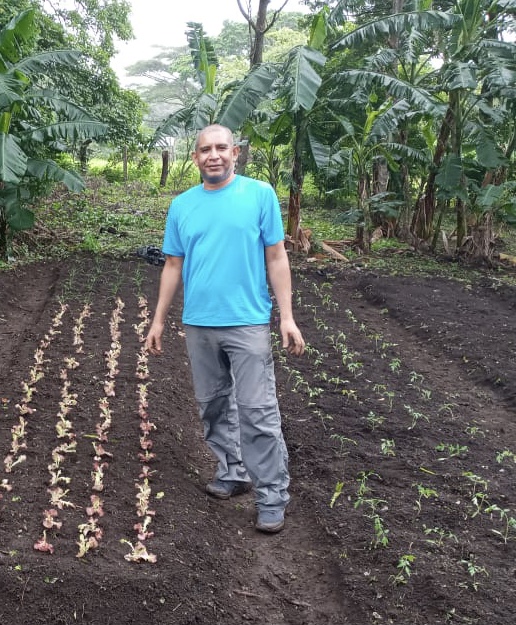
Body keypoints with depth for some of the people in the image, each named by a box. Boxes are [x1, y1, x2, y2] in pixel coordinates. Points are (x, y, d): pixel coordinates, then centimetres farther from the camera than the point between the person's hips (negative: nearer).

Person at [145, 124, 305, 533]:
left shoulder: (260, 194, -3)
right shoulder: (181, 205, 8)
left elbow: (276, 258, -3)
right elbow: (173, 266, 12)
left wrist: (287, 317, -8)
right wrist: (159, 321, 10)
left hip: (248, 322, -4)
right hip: (199, 324, 5)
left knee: (257, 412, -4)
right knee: (214, 406, 15)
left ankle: (272, 497, 5)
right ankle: (233, 473, 32)